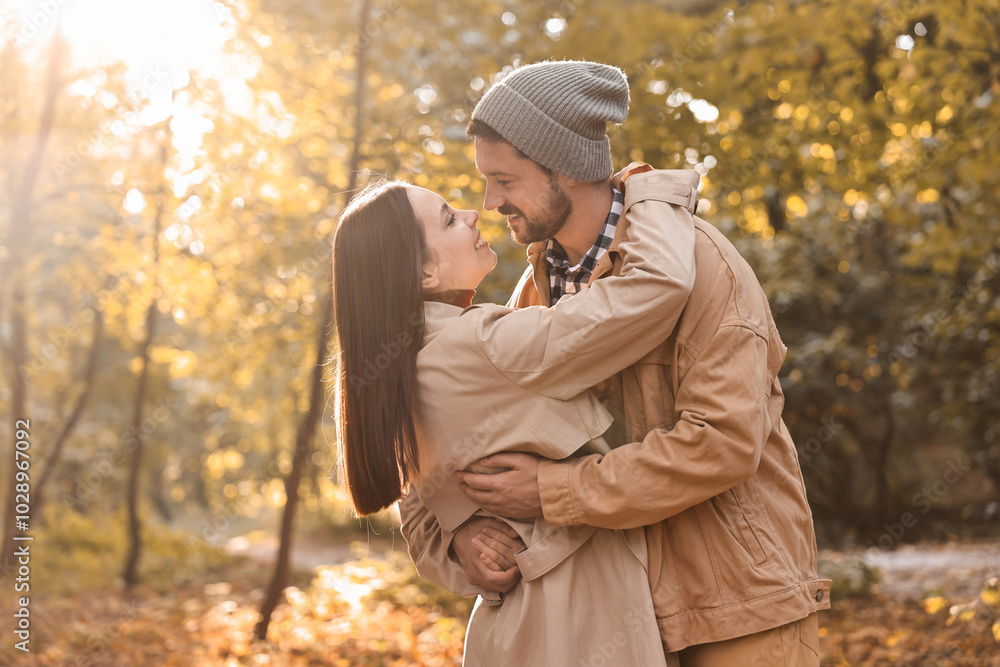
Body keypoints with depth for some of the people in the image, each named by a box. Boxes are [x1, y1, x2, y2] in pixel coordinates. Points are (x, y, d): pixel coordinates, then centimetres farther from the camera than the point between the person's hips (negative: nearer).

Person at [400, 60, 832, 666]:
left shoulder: (693, 258, -15)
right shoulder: (536, 289, 5)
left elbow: (725, 441, -25)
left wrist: (554, 491, -22)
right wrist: (452, 537, -13)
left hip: (743, 604, -6)